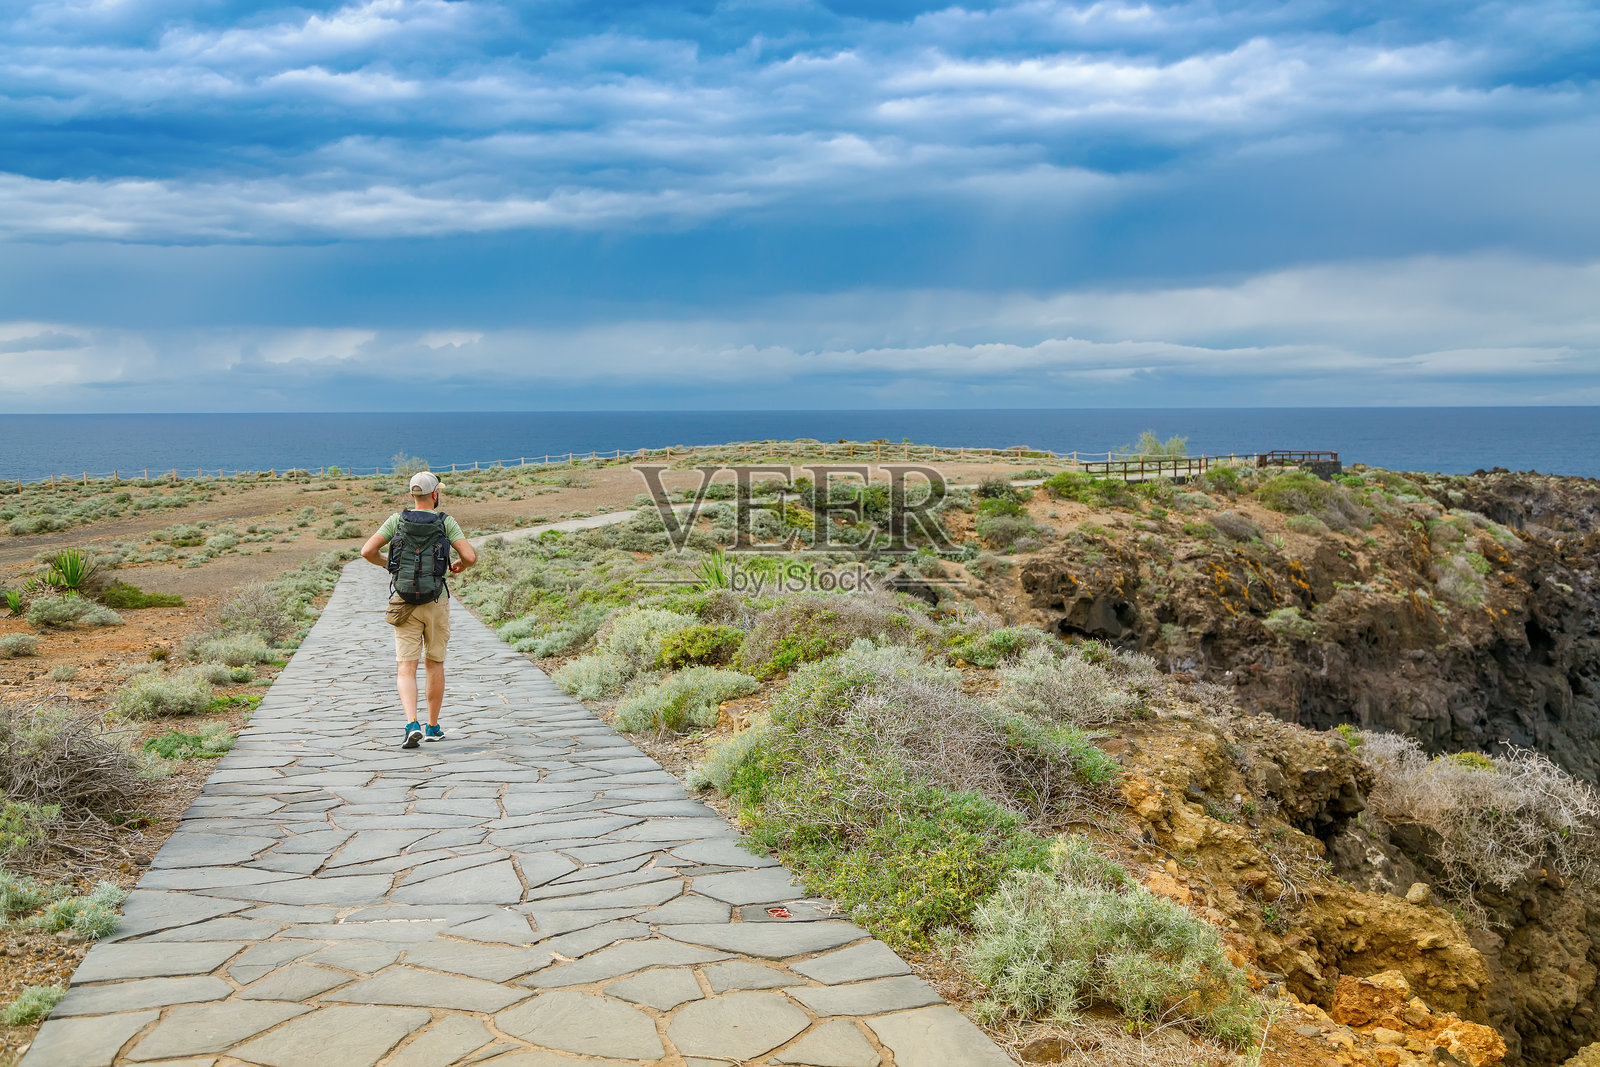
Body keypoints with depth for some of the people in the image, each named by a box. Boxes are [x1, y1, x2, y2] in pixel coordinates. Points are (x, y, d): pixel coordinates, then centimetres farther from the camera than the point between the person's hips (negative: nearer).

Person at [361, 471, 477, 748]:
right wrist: (460, 565, 12)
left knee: (406, 669, -1)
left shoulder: (397, 520, 0)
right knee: (435, 664, 15)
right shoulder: (446, 521, -3)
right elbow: (470, 556, -12)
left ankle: (412, 724, -22)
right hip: (436, 601, 0)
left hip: (405, 604, 0)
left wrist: (387, 563, 15)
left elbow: (367, 551, -6)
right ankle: (433, 727, 21)